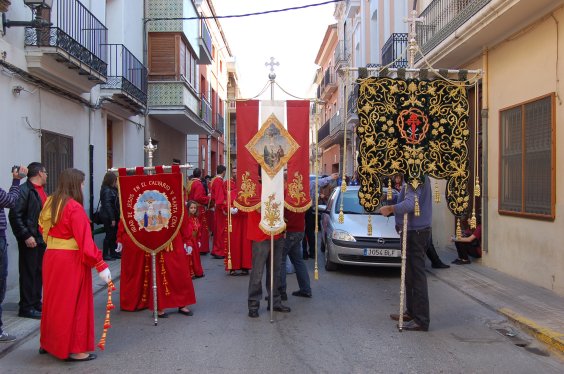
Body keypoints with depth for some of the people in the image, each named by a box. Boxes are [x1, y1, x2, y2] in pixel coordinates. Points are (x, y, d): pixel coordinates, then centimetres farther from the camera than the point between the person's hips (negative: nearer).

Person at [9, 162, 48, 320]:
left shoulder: (42, 191, 15)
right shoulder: (24, 190, -12)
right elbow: (15, 215, -17)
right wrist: (26, 236, -19)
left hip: (42, 238, 8)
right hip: (30, 240, -8)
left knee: (39, 272, 14)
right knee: (28, 273, -1)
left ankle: (36, 303, 25)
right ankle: (26, 307, 8)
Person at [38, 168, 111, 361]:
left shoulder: (50, 203, 7)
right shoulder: (74, 207, -17)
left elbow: (43, 230, 15)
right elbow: (85, 240, -21)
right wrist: (101, 265, -20)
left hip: (51, 257, 8)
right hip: (71, 260, -8)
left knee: (54, 300, 20)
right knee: (73, 303, 2)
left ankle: (48, 342, 33)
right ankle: (74, 349, 10)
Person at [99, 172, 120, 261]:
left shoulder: (112, 189, 11)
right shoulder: (107, 191, -16)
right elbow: (107, 205, -20)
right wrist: (112, 219, -21)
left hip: (112, 216, 9)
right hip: (108, 217, -9)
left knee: (114, 235, 13)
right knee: (109, 235, -2)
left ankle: (113, 253, 22)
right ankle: (105, 255, 7)